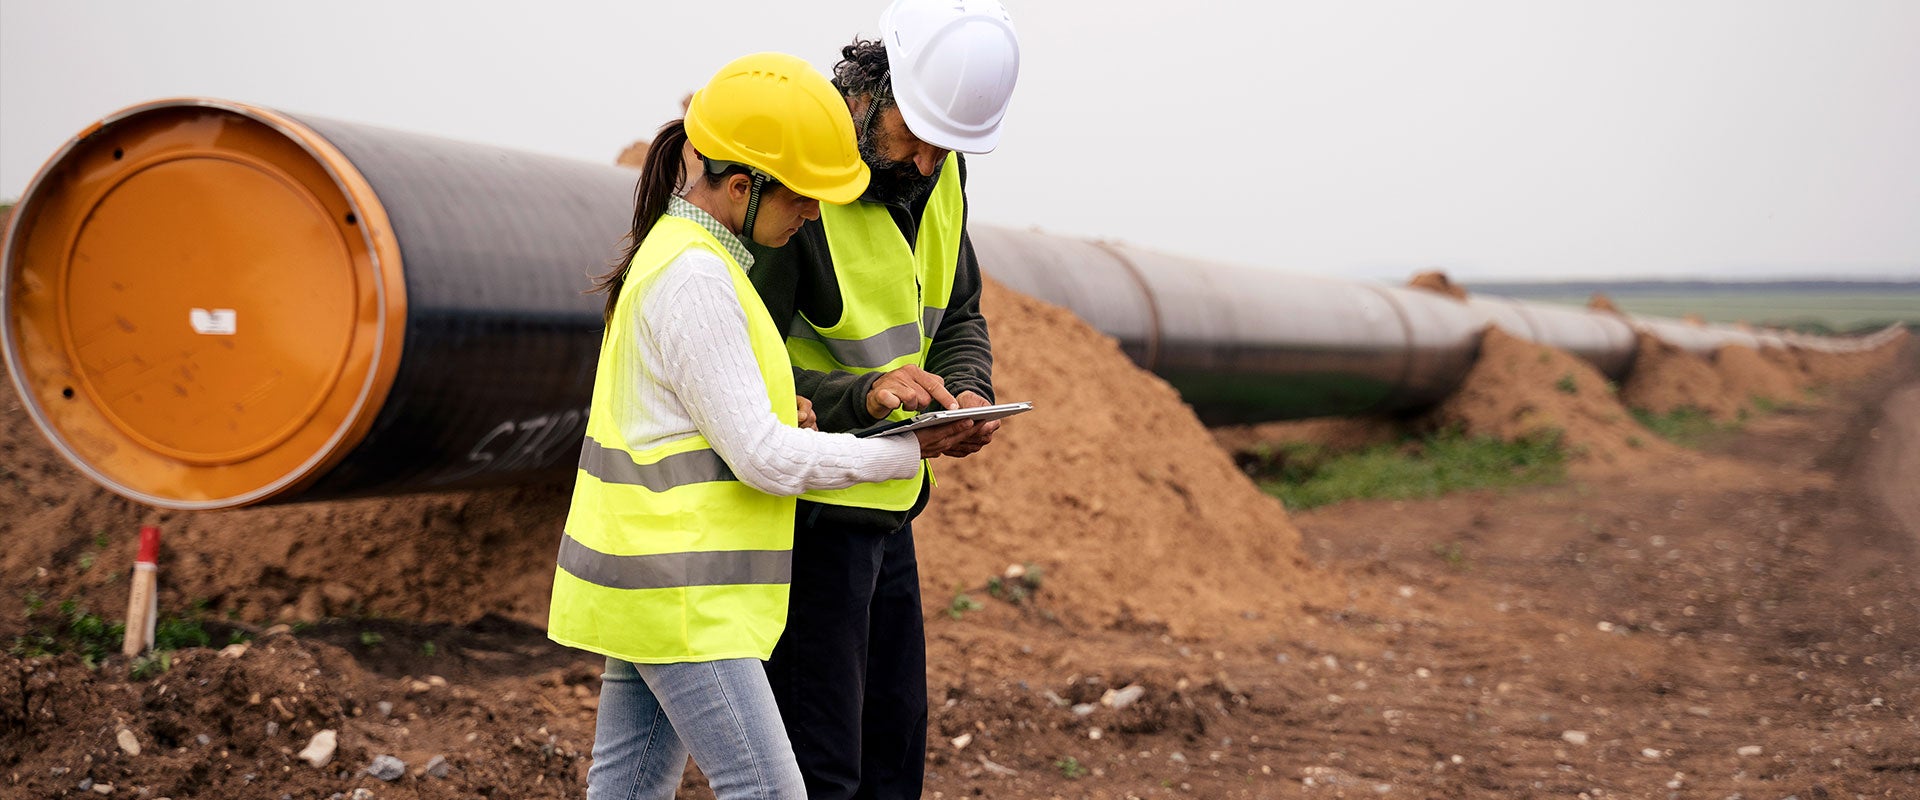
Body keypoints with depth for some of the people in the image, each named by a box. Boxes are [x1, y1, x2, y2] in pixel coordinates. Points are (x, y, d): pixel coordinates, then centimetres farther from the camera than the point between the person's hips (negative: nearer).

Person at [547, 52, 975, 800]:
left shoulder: (676, 249, 12)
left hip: (648, 580, 10)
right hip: (678, 593, -10)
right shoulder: (695, 279, -19)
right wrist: (907, 450, -11)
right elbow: (764, 459, -19)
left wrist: (779, 411, 8)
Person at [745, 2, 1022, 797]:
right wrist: (862, 394, -36)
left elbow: (958, 315, 13)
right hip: (808, 512, -8)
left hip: (886, 507, 9)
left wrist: (968, 391, -8)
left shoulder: (939, 175, 3)